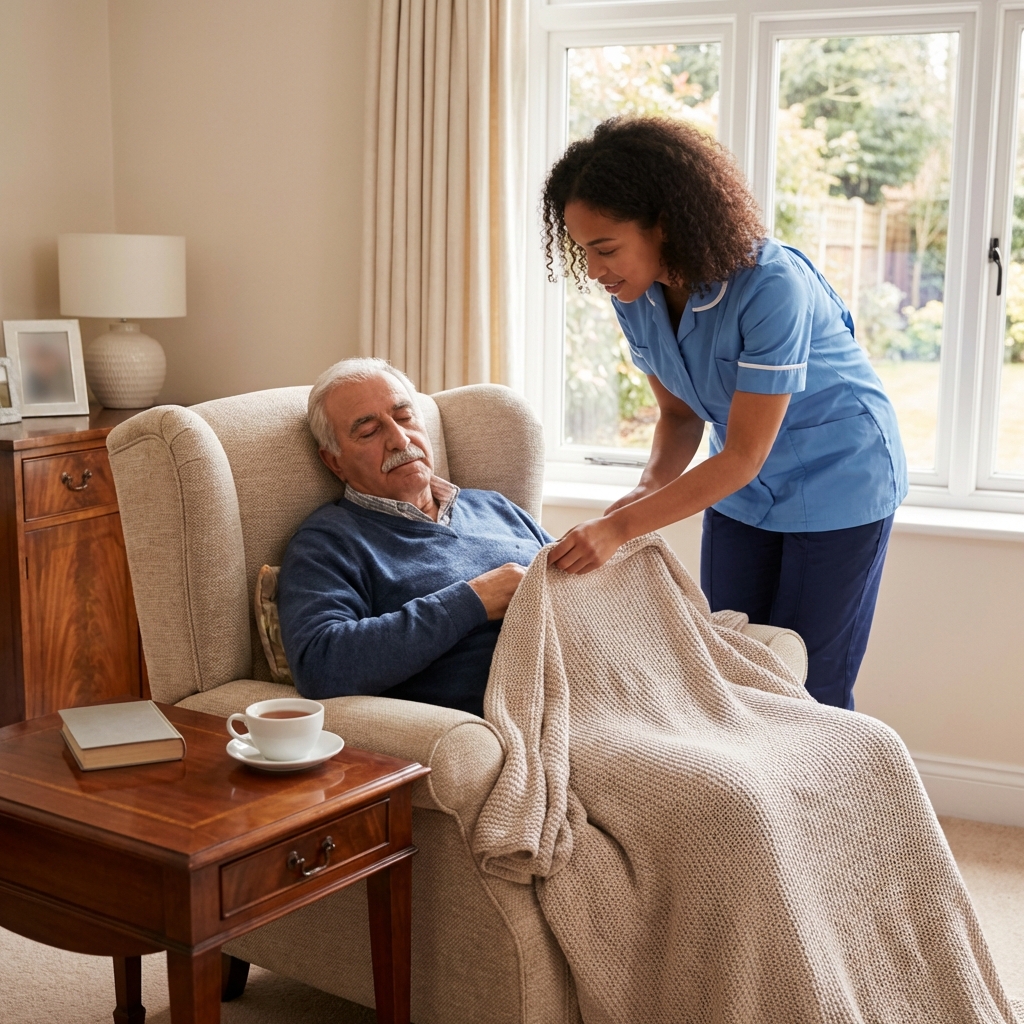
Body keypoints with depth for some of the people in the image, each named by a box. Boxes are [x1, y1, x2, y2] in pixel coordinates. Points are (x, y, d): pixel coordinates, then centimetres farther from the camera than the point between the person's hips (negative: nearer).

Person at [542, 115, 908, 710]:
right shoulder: (637, 297, -12)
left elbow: (743, 456, -29)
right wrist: (652, 486, -20)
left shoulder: (771, 287, -32)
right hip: (741, 489, 6)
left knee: (810, 690, 0)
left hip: (837, 482, -6)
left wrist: (620, 526, -33)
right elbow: (680, 413, 1)